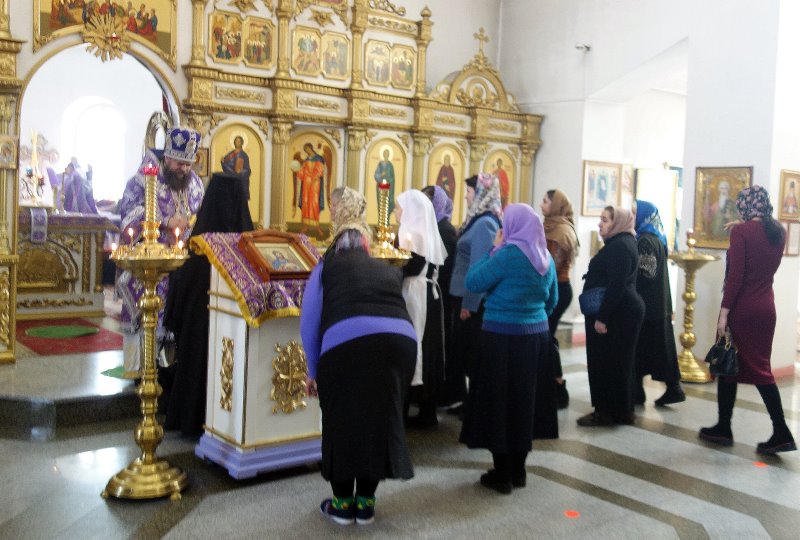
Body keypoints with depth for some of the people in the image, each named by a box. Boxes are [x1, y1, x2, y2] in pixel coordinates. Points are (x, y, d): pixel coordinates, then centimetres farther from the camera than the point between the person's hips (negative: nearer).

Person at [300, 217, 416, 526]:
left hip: (347, 341, -3)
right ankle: (365, 503, 29)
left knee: (341, 421, 15)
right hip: (401, 340, 3)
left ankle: (343, 503, 26)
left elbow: (309, 322, 16)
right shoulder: (388, 270, 30)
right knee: (382, 419, 18)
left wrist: (314, 370, 28)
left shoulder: (326, 266, 22)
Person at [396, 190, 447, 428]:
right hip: (429, 295, 8)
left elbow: (403, 267, -20)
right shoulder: (428, 232, 12)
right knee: (428, 349, 10)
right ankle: (429, 412, 16)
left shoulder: (409, 232, -12)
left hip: (415, 297, -8)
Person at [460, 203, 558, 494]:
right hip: (537, 335, 7)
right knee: (525, 399, 15)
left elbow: (473, 282, -11)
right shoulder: (546, 257, 7)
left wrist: (494, 248, -3)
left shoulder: (509, 253, -16)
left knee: (499, 401, 4)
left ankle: (502, 475, 10)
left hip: (503, 337, -7)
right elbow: (552, 300, 16)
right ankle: (518, 470, 25)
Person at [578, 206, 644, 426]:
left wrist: (602, 317, -23)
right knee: (616, 363, 14)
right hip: (620, 313, 11)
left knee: (608, 363, -4)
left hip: (617, 314, -11)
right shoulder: (620, 243, 17)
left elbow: (616, 286, -24)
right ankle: (620, 411, 22)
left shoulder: (620, 246, -17)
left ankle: (608, 412, 3)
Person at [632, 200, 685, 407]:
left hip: (645, 304, -8)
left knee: (639, 347, 1)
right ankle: (673, 387, 11)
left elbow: (642, 273, -19)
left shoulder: (645, 240, -15)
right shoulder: (657, 239, 13)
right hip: (658, 303, 8)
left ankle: (636, 391, 8)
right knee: (660, 345, 10)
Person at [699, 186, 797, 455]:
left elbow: (735, 275, -17)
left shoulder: (741, 231, -12)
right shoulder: (778, 232, 7)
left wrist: (724, 311, -15)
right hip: (766, 308, 6)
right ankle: (781, 432, 3)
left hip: (740, 308, -6)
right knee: (760, 368, 11)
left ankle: (723, 428, 17)